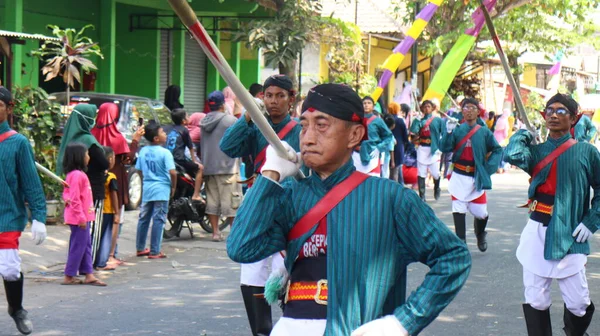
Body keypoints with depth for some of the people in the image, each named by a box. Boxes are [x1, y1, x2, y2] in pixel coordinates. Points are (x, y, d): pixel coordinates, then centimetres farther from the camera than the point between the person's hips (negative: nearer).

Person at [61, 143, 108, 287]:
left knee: (86, 246, 11)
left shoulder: (74, 174, 14)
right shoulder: (77, 175, -18)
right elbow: (75, 198, -20)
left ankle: (89, 275, 13)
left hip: (83, 217, 10)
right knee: (78, 245, -4)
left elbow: (67, 194, 20)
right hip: (80, 217, -10)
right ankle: (69, 276, 3)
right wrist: (81, 217, -19)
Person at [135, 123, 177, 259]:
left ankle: (140, 248, 23)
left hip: (147, 188, 6)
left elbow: (139, 170, 10)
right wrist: (173, 187, -4)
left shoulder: (143, 151, 5)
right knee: (158, 220, -1)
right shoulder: (165, 152, -13)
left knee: (144, 218, 15)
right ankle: (154, 251, 0)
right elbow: (172, 172, -19)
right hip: (162, 189, -6)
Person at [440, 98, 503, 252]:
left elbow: (497, 150, 6)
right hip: (459, 177, 0)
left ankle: (480, 235, 34)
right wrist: (448, 132, -24)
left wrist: (489, 167, -6)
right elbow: (444, 148, -10)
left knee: (481, 213, 3)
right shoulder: (457, 129, -1)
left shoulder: (484, 132, 0)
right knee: (458, 210, -6)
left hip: (477, 178, 0)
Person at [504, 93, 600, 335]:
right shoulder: (536, 151, 7)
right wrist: (525, 134, 4)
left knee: (578, 303, 0)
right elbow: (512, 155, -14)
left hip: (570, 235, -2)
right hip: (537, 233, 2)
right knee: (535, 300, 3)